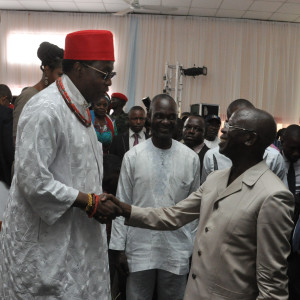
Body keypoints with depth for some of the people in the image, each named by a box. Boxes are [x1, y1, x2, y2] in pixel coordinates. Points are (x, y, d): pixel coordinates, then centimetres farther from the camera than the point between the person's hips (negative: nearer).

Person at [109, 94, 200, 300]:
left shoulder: (191, 158, -1)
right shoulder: (133, 156, -4)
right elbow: (122, 204, 0)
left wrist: (195, 247, 7)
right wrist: (119, 247, -1)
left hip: (177, 251, 1)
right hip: (139, 248, -1)